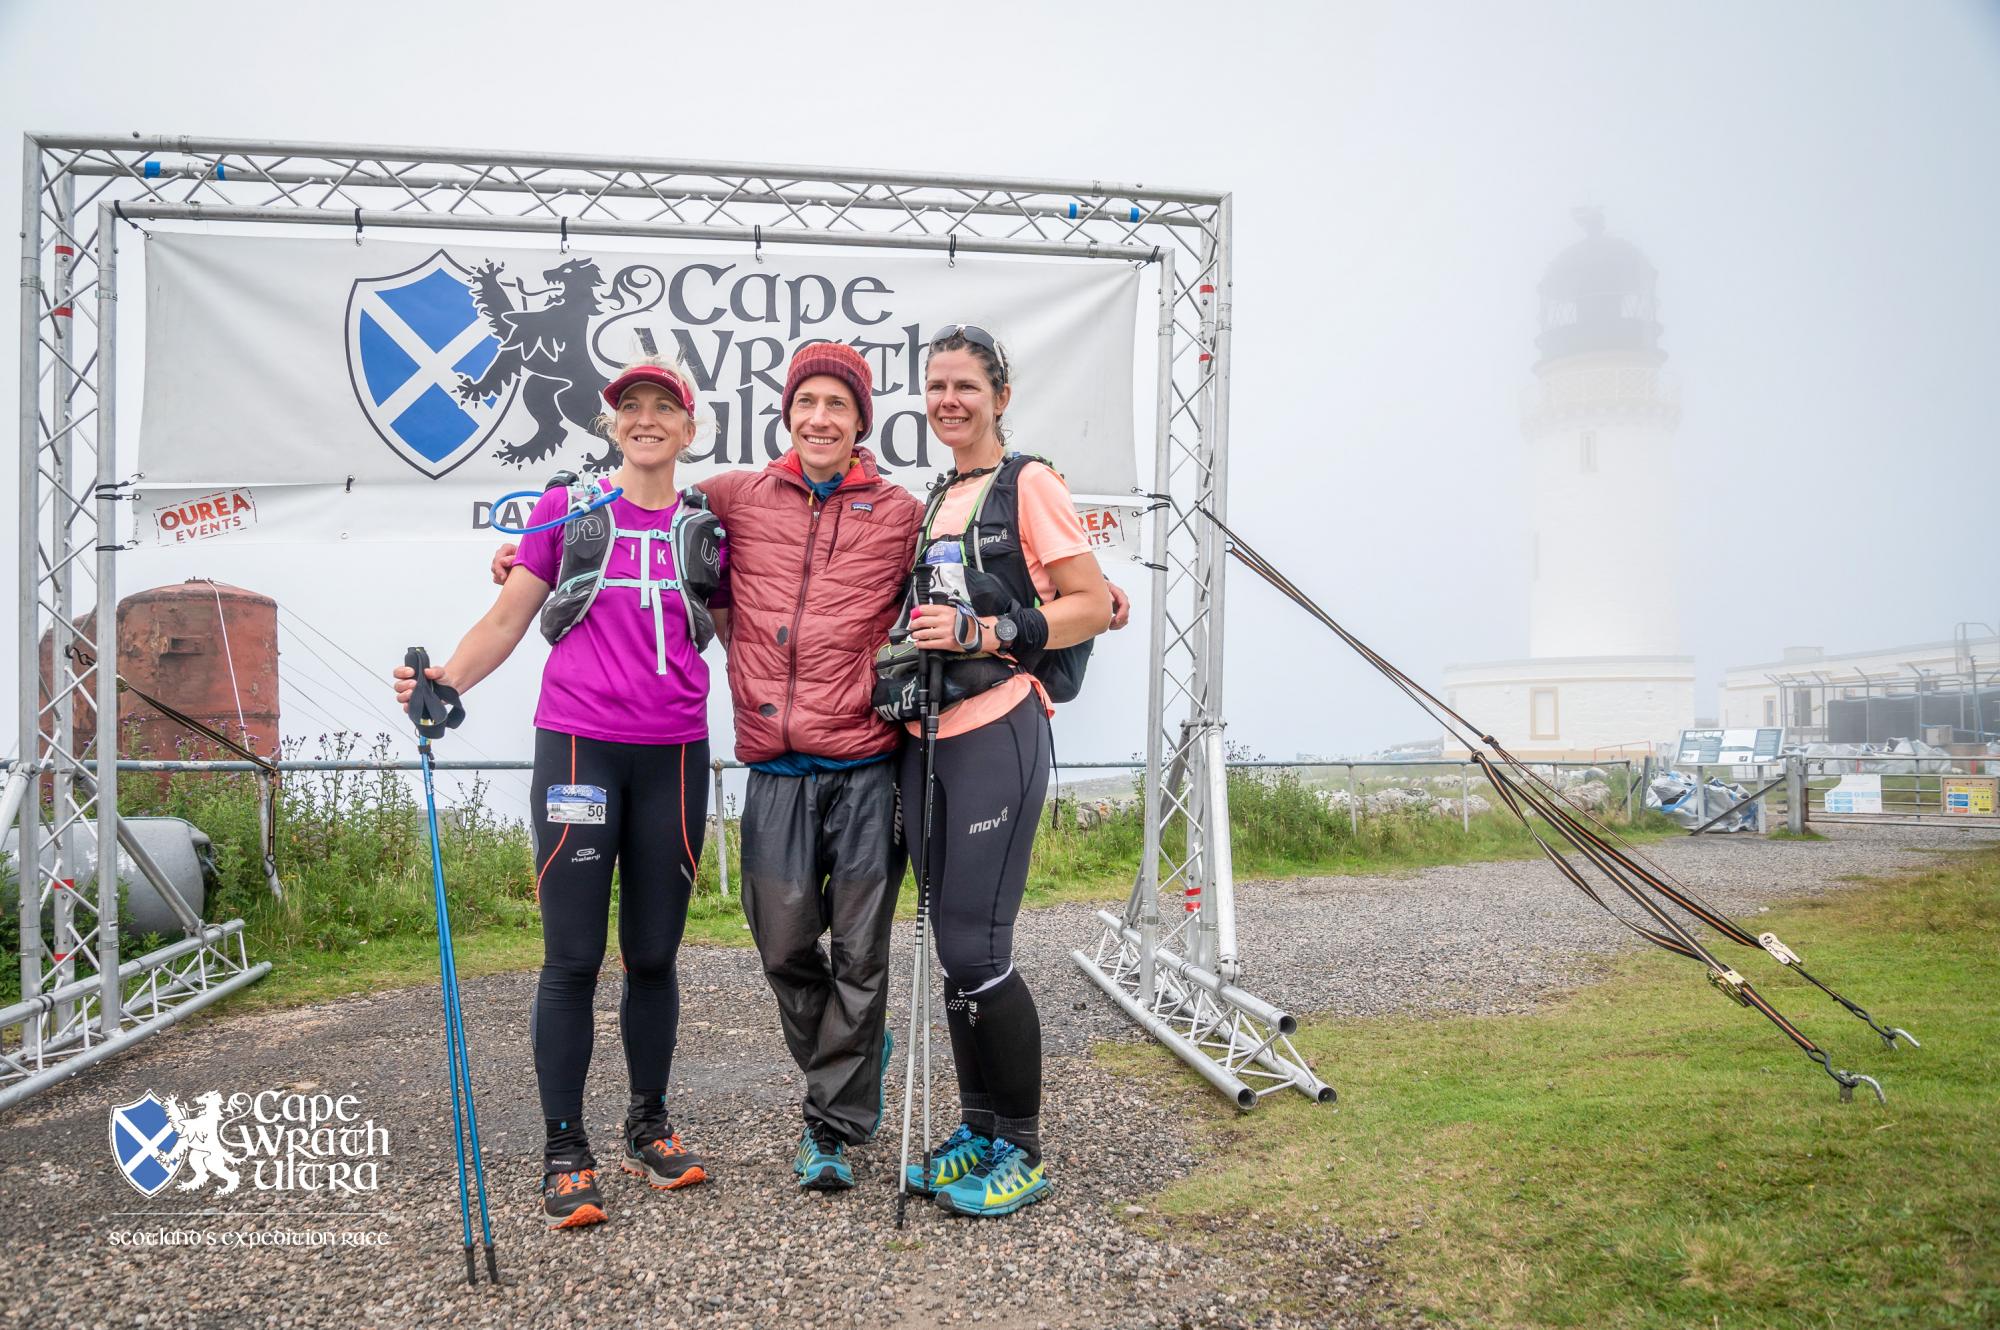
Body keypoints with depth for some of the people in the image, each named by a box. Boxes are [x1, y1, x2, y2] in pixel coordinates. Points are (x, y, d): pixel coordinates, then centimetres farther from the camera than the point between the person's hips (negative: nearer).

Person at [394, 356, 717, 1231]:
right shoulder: (566, 510, 4)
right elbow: (507, 620, 4)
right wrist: (444, 681, -12)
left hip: (673, 756, 2)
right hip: (578, 748, -2)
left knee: (654, 954, 10)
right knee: (573, 957, -3)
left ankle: (649, 1127, 25)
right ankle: (564, 1154, 7)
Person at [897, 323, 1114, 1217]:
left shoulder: (1028, 484, -2)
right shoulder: (935, 500, 19)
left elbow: (1094, 604, -9)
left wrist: (984, 632, -16)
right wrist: (913, 643, 9)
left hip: (996, 734, -7)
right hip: (926, 739, 7)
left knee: (976, 950, -8)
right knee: (952, 949, 11)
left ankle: (1022, 1151, 6)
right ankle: (977, 1130, 23)